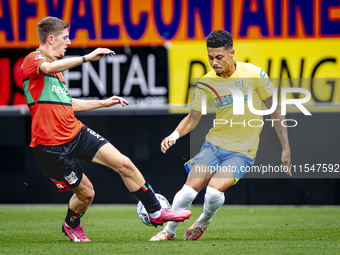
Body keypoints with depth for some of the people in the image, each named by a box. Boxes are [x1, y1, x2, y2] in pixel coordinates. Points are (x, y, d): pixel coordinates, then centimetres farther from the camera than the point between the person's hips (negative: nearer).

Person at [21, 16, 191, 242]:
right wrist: (87, 57, -35)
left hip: (76, 132, 8)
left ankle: (156, 213, 6)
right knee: (86, 192, 1)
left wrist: (103, 103, 32)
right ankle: (71, 225, 34)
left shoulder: (54, 66, 20)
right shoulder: (33, 60, -9)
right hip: (52, 145, -8)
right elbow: (50, 68, -34)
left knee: (124, 164, -6)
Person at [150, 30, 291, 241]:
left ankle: (204, 221, 10)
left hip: (242, 152, -3)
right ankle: (169, 231, 10)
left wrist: (286, 148, -3)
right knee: (190, 187, -14)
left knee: (214, 191, -24)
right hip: (214, 144, 3)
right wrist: (175, 135, -14)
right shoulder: (206, 82, -3)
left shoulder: (254, 74, -11)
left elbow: (275, 110, -2)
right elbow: (193, 117, 7)